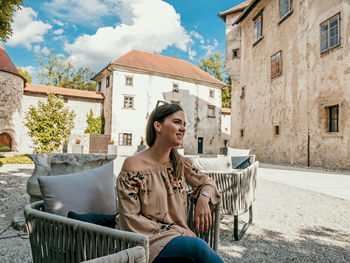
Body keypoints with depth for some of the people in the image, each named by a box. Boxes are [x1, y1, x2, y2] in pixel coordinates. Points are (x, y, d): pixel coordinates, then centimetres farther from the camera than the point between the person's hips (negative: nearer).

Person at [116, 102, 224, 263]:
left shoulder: (180, 163, 5)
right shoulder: (133, 165, -12)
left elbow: (207, 182, 17)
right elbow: (130, 219, -12)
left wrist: (204, 198, -7)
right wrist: (173, 230, -15)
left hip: (177, 236, 5)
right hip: (147, 240, -4)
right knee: (197, 245, -30)